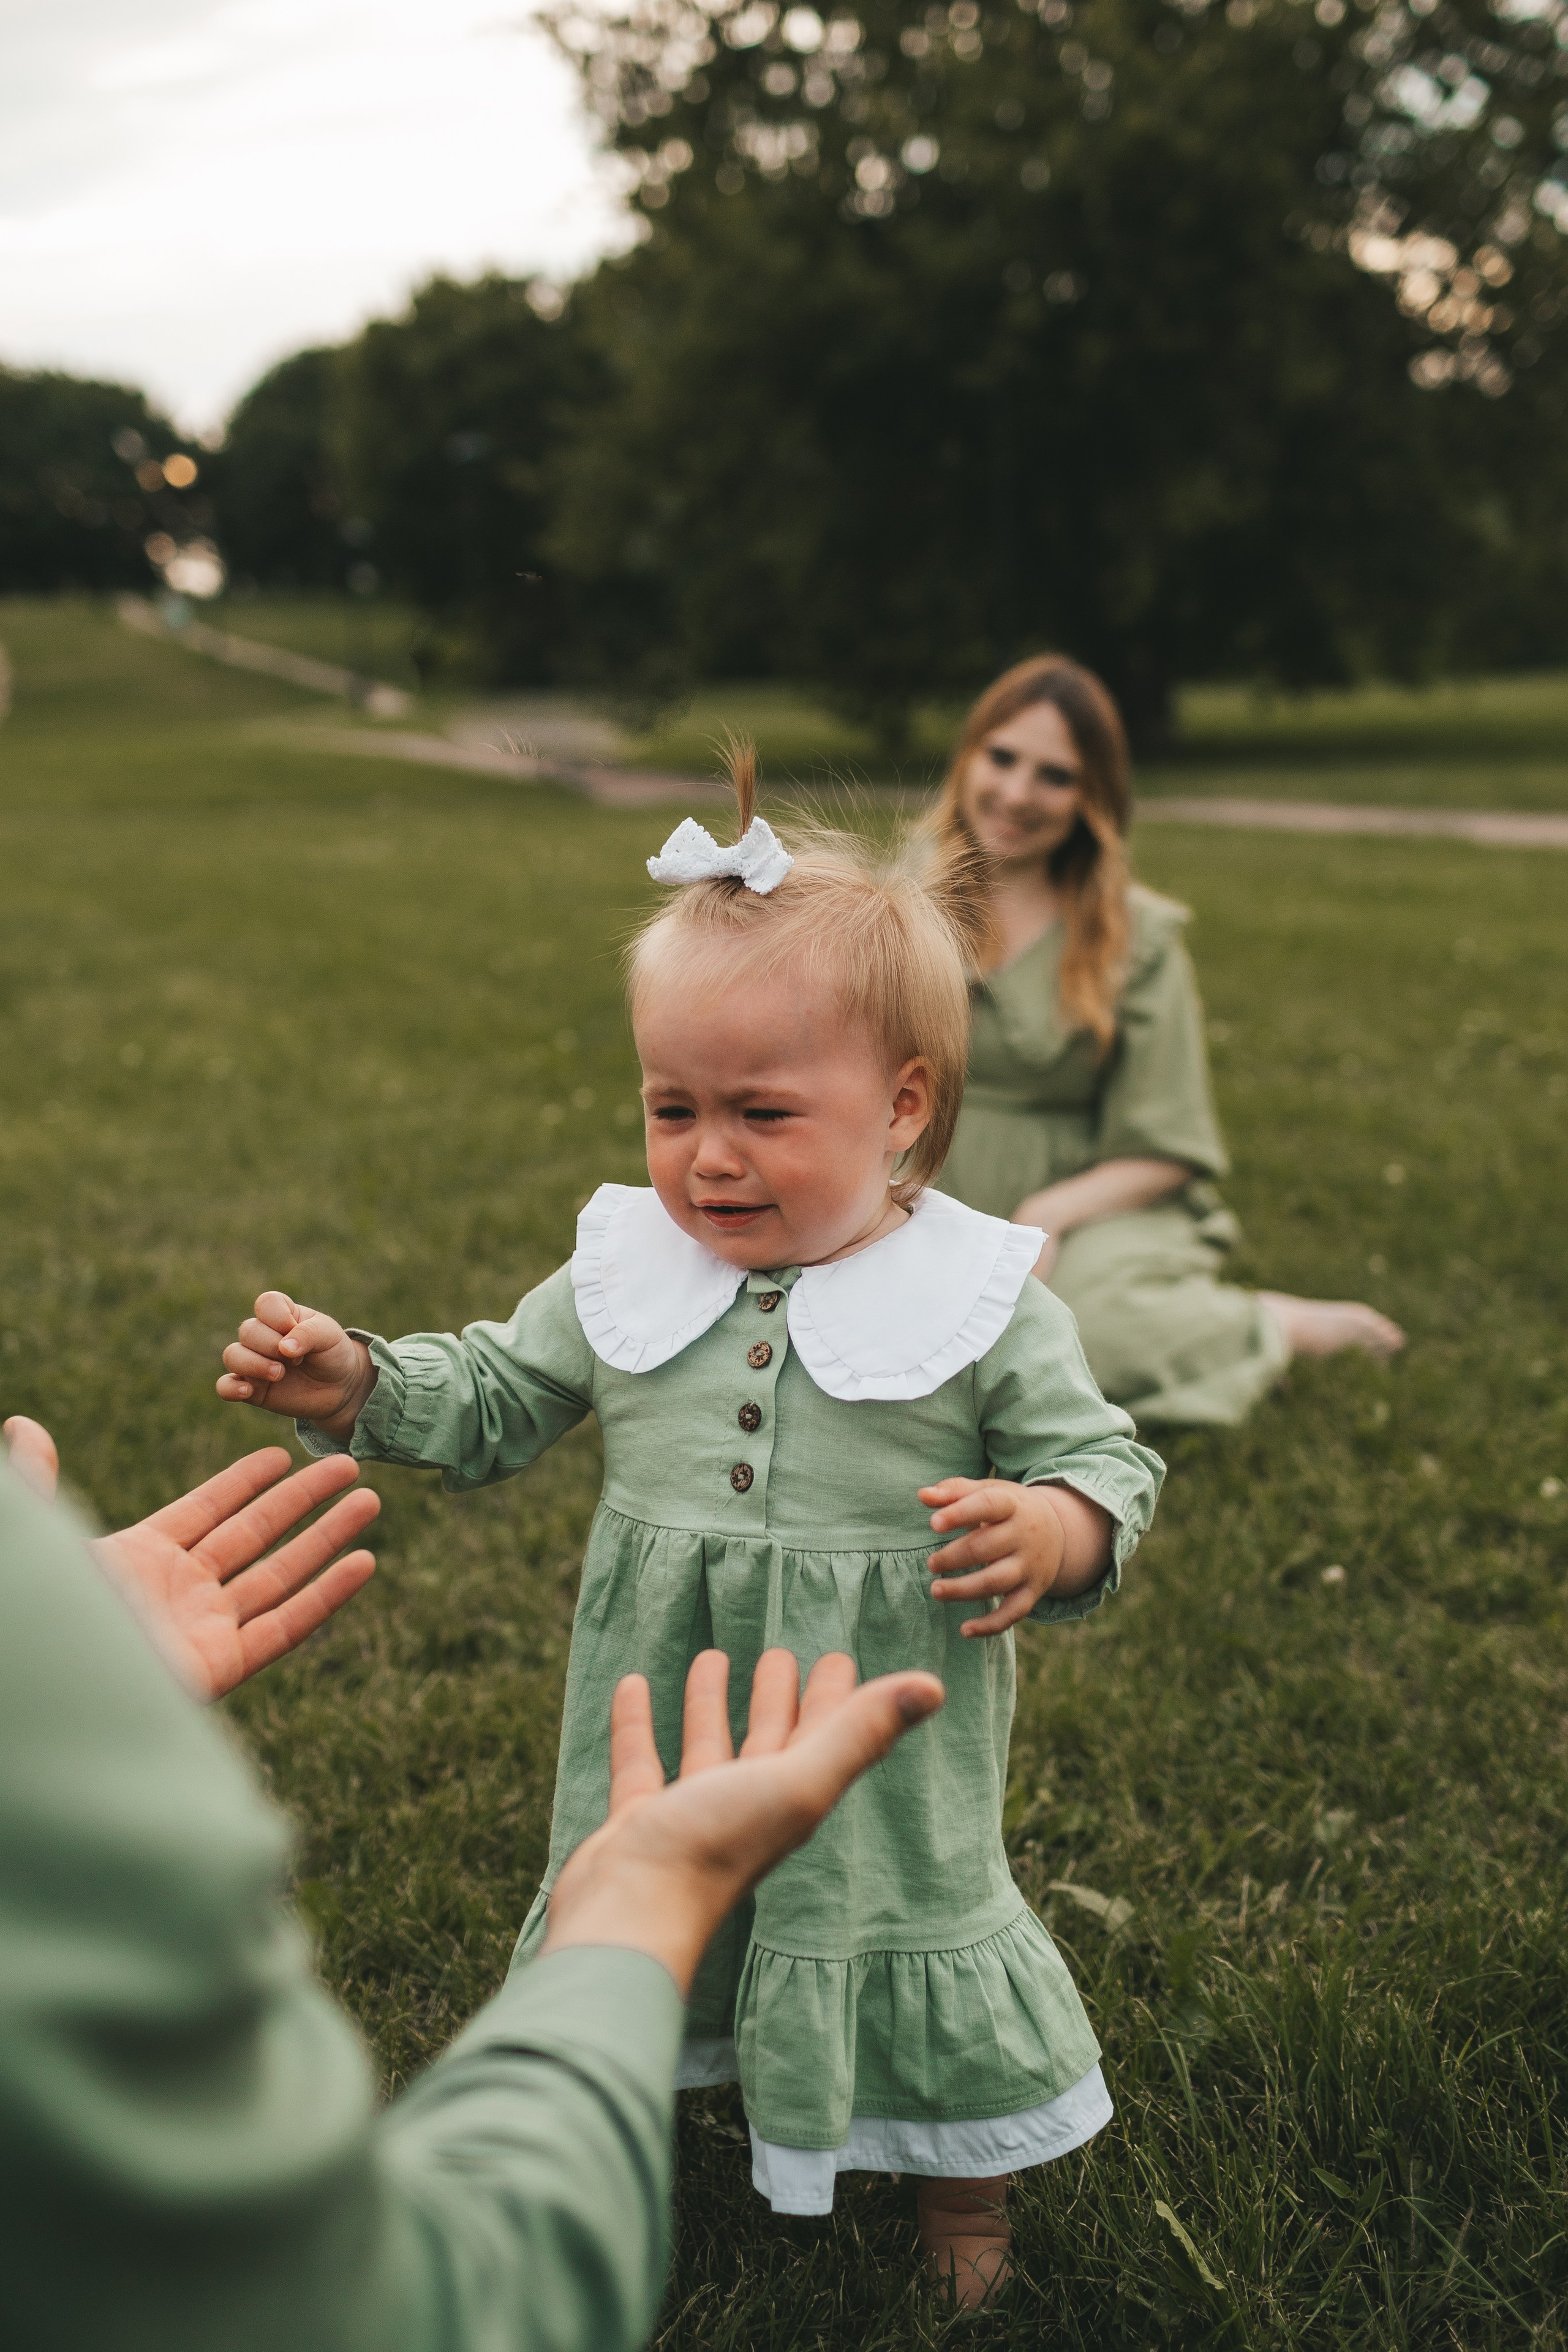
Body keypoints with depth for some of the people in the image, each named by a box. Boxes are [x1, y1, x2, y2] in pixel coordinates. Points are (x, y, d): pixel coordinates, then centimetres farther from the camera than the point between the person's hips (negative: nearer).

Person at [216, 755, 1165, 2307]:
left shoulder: (980, 1295, -14)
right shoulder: (627, 1269, -5)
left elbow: (1097, 1459, -9)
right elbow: (494, 1400, 7)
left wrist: (1051, 1530, -31)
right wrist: (348, 1384, -8)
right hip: (660, 1734, 3)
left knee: (916, 1951, 17)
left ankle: (965, 2196, 47)